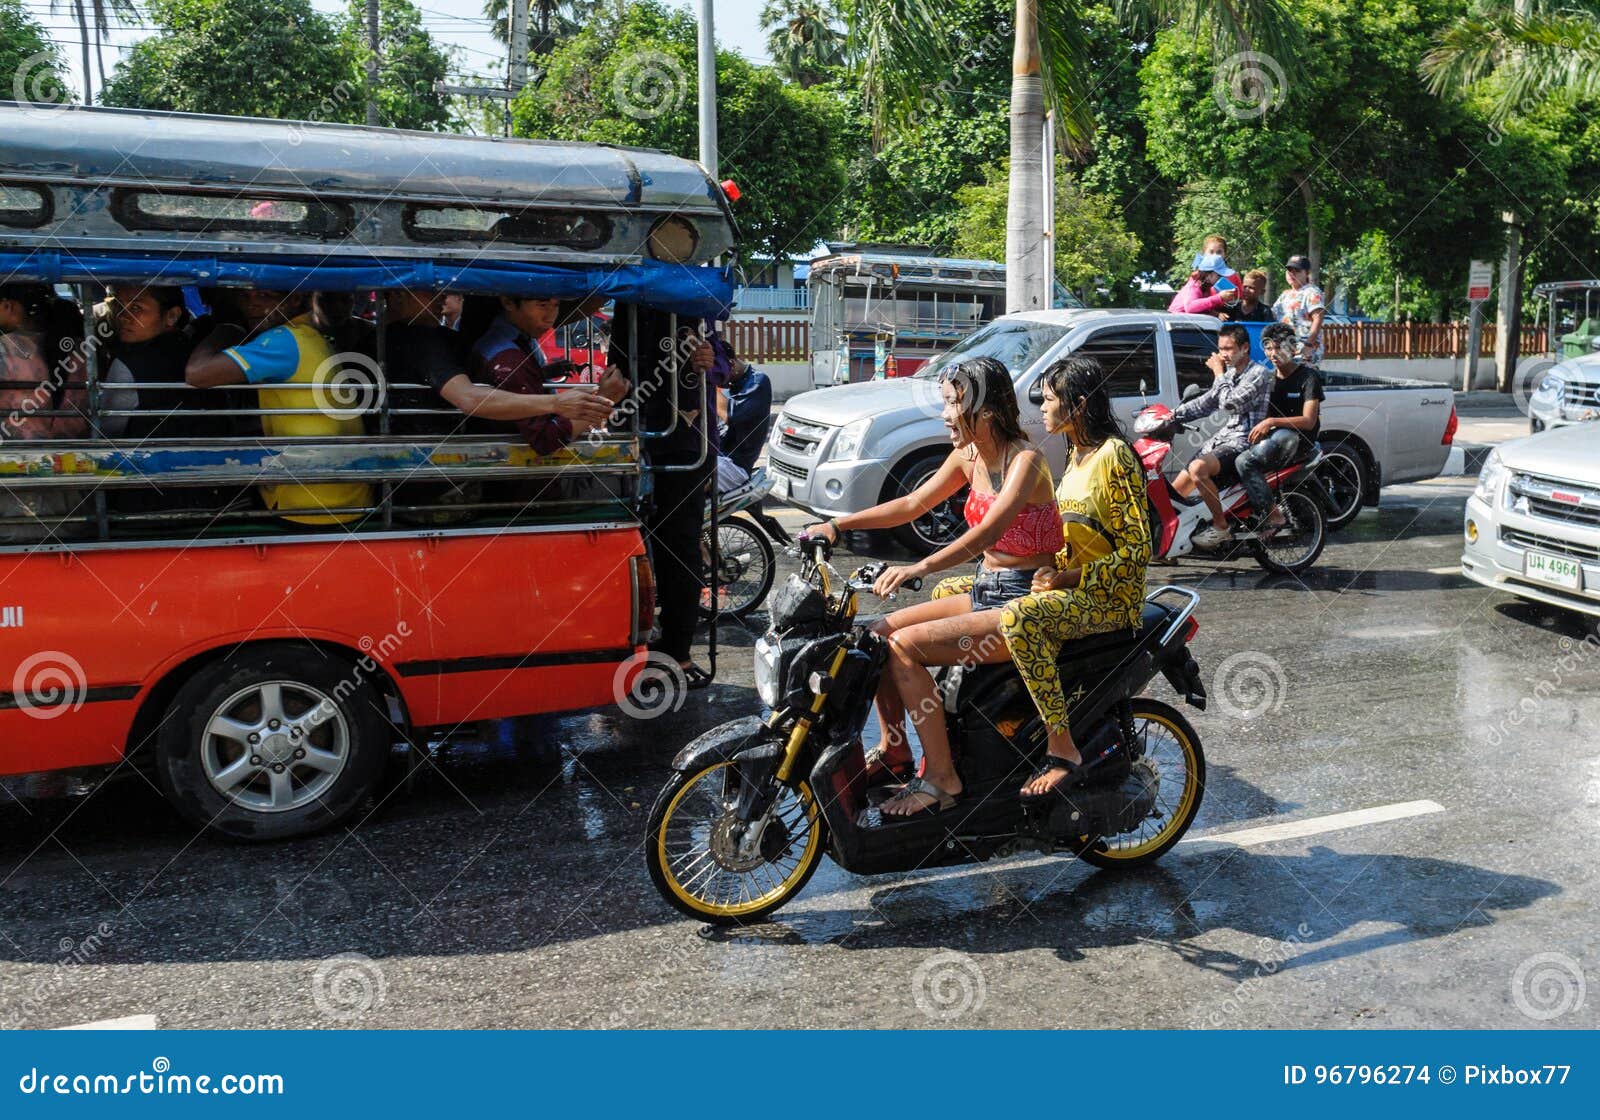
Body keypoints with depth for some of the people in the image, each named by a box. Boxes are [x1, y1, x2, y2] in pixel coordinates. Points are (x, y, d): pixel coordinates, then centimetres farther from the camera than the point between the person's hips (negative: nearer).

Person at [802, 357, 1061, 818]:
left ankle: (941, 778, -15)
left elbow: (988, 530, -33)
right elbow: (913, 504, 13)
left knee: (907, 645, -23)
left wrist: (921, 567, -46)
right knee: (878, 633, -1)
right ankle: (894, 750, 13)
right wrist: (838, 524, 4)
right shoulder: (969, 455, 8)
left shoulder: (1025, 461, -17)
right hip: (985, 592, 8)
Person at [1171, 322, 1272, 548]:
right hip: (1221, 437, 9)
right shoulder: (1230, 374, 18)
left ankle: (1221, 526, -24)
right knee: (1175, 490, 3)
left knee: (1197, 468, -34)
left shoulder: (1258, 373, -9)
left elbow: (1229, 403, -20)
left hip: (1243, 441, -9)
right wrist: (1174, 414, 6)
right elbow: (1205, 402, 19)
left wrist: (1219, 373, -8)